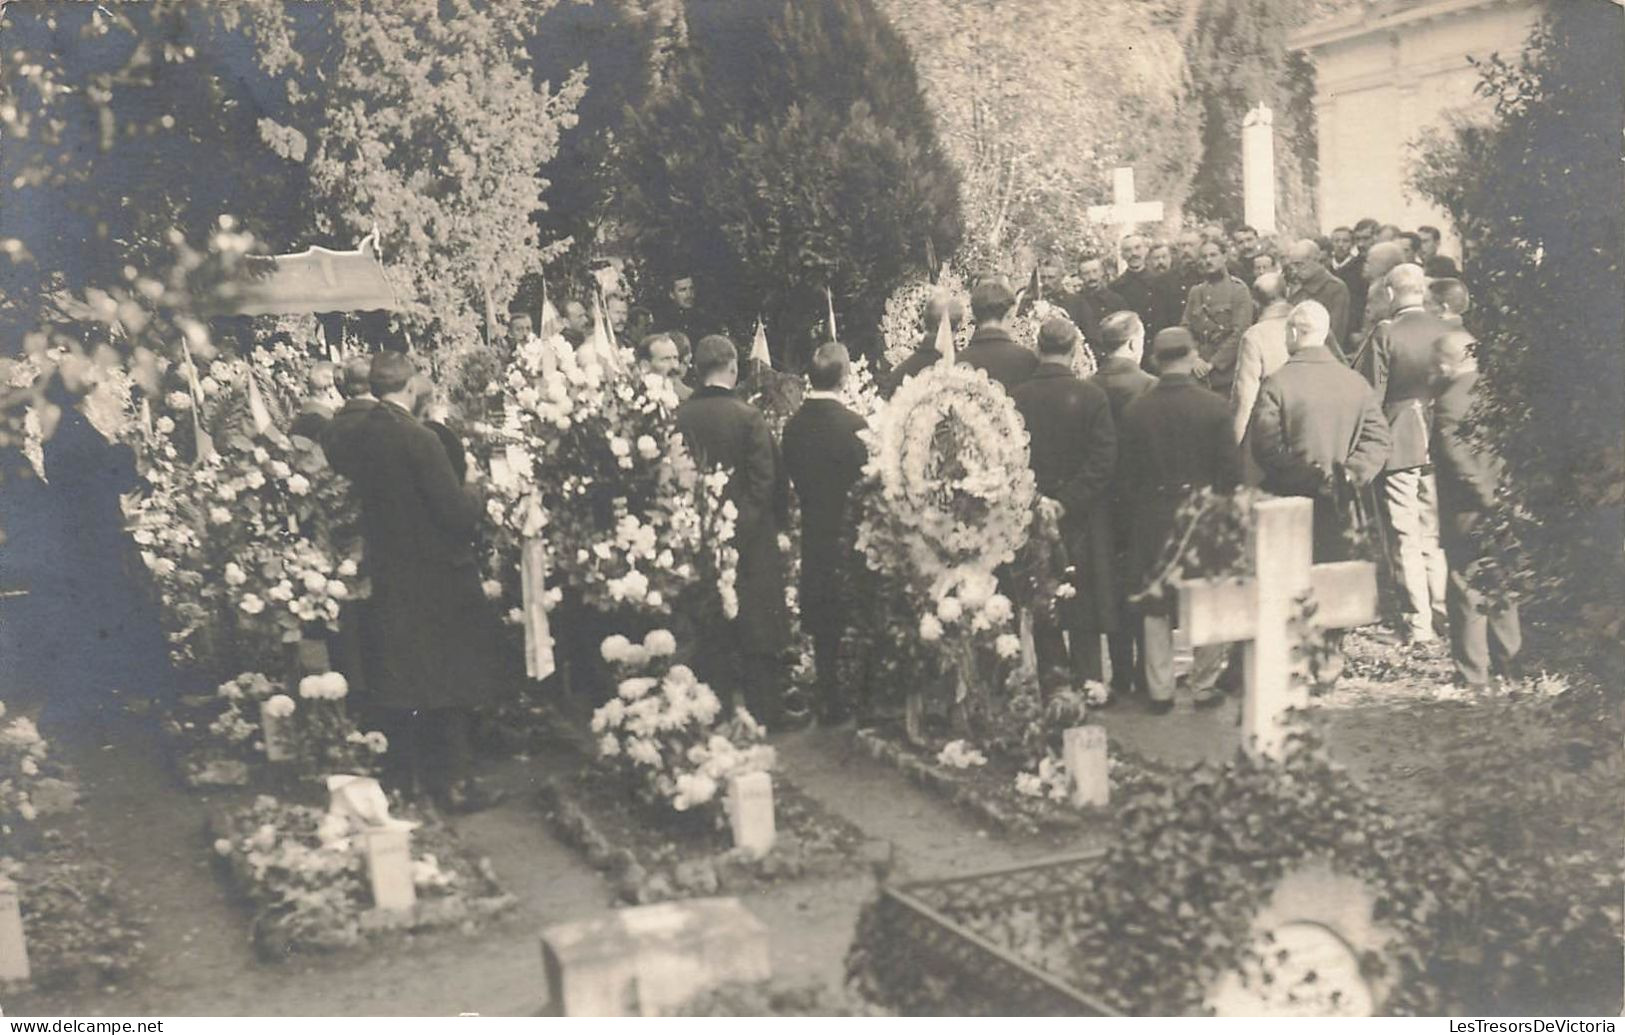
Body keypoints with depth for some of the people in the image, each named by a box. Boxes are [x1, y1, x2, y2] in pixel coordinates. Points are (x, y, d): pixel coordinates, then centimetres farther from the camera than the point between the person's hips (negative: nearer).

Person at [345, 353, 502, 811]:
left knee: (397, 684, 15)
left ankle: (404, 775, 26)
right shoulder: (419, 439, -20)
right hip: (435, 576, -6)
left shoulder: (359, 436, -1)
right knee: (450, 682, 4)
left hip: (386, 575, 6)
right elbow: (456, 512, -20)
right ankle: (453, 781, 9)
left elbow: (359, 494, 10)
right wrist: (473, 493, 2)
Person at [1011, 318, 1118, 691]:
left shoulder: (1016, 398, -6)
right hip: (1079, 518, -1)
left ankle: (1051, 669, 18)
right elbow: (1104, 457, -14)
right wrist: (1070, 500, -10)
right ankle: (1086, 678, 12)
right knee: (1083, 599, 8)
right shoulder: (1091, 396, -11)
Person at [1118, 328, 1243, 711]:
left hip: (1153, 518, 1)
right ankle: (1204, 685, 16)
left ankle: (1160, 690, 13)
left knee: (1156, 605, 10)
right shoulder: (1214, 406, -8)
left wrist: (1136, 516, 10)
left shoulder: (1136, 410, -4)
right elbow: (1230, 469, -6)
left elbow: (1126, 473, 0)